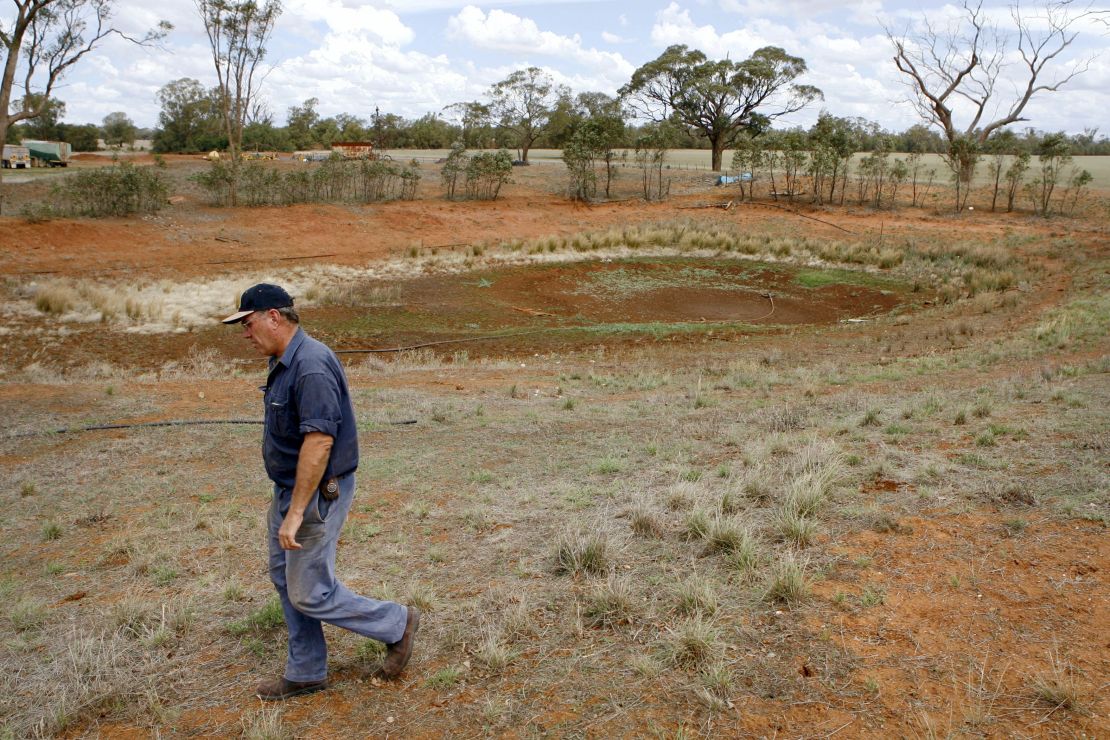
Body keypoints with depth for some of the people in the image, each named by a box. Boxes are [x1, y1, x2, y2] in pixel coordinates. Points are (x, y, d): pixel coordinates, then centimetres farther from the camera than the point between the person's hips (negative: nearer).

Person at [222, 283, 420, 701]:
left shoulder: (311, 366, -25)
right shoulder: (284, 362, 9)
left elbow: (319, 441, -30)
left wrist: (296, 513, -27)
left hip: (316, 494, -10)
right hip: (289, 489, 10)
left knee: (310, 593, -2)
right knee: (286, 581, 17)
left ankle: (396, 624, 17)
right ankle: (306, 673, 32)